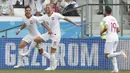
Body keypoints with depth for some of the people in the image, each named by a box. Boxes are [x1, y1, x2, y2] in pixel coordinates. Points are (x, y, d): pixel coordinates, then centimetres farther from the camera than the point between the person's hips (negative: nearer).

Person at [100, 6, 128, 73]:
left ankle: (120, 53, -24)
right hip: (116, 38, 7)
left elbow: (106, 28, -23)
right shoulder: (114, 19, 15)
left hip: (110, 38, -7)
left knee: (106, 55, -4)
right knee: (112, 54, 17)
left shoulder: (105, 19, -7)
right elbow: (118, 30, 15)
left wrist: (102, 32, -4)